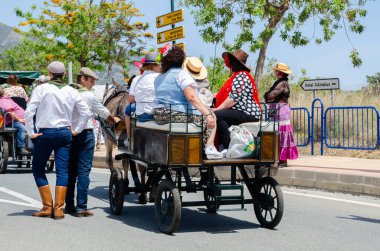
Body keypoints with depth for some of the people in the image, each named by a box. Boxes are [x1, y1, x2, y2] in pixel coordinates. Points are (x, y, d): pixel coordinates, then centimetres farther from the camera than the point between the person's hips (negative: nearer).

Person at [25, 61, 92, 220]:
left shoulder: (42, 89, -6)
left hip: (45, 133, -3)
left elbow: (29, 112, -12)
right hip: (65, 133, 3)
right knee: (62, 170, 4)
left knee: (38, 169, 10)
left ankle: (47, 207, 7)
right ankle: (59, 209, 0)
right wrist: (77, 130, 11)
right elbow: (86, 112, 5)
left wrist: (31, 132, -3)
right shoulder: (71, 91, 5)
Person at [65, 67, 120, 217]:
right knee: (84, 170, -3)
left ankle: (69, 205, 19)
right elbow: (104, 113, 6)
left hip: (70, 133, 5)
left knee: (71, 170, 13)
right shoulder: (89, 96, -7)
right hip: (85, 134, -5)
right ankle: (81, 207, -5)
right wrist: (114, 120, 25)